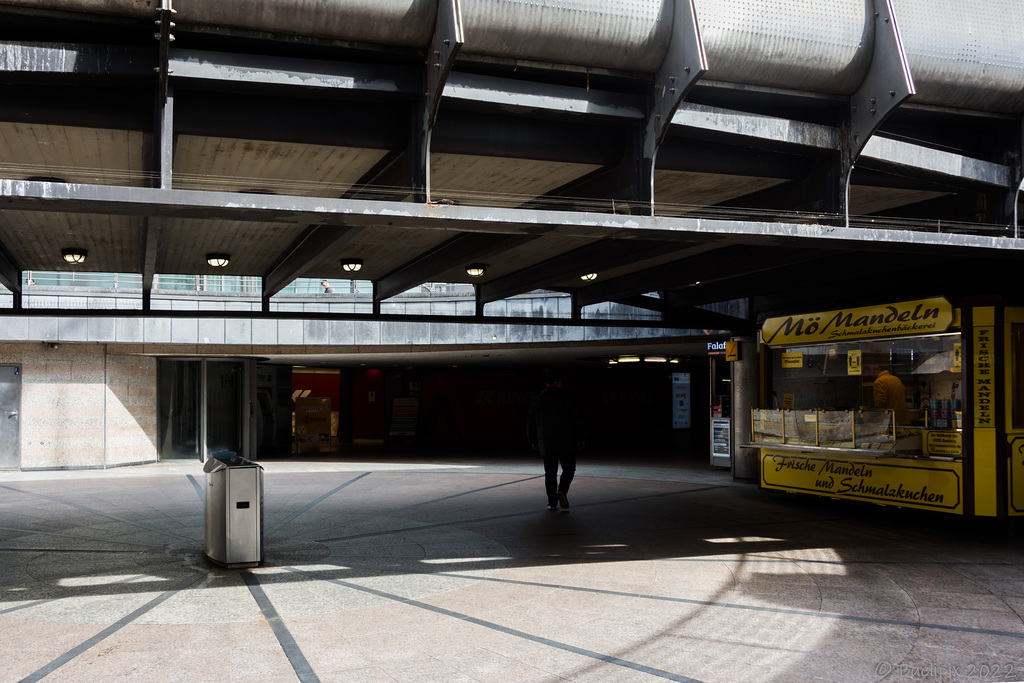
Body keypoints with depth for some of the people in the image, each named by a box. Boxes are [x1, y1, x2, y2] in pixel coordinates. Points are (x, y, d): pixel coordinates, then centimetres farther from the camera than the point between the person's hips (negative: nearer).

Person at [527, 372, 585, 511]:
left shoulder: (537, 402, 7)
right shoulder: (567, 400, -3)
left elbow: (530, 423, 11)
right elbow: (577, 420, -4)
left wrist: (533, 441, 22)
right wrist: (580, 439, 3)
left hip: (546, 445, 2)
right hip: (567, 444, -2)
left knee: (550, 473, 8)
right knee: (569, 469, 11)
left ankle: (552, 502, 6)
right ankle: (562, 491, -12)